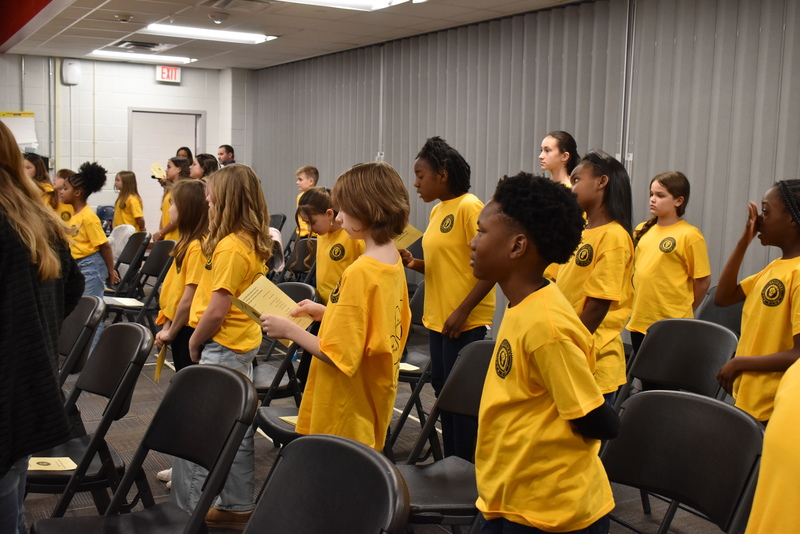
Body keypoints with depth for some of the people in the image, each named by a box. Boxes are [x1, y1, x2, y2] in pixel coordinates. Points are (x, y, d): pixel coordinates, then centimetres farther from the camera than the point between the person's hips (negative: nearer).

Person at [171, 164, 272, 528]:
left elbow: (216, 311, -21)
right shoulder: (254, 243, 8)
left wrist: (194, 343, -6)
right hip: (244, 344, 10)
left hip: (222, 348, -10)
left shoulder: (230, 246, -20)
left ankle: (190, 506, 9)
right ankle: (238, 506, 26)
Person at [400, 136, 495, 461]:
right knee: (443, 390, 15)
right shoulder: (437, 211, 11)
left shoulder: (469, 207, -15)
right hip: (438, 318, 9)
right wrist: (413, 263, -1)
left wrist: (462, 311, -21)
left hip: (465, 322, -9)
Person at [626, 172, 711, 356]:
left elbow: (703, 280, -7)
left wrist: (683, 313, 1)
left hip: (671, 326, -6)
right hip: (639, 321, 6)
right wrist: (638, 303, 12)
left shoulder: (689, 235, -10)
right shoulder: (642, 231, 8)